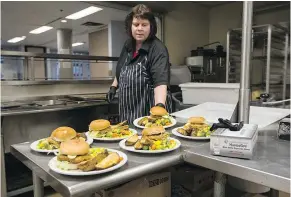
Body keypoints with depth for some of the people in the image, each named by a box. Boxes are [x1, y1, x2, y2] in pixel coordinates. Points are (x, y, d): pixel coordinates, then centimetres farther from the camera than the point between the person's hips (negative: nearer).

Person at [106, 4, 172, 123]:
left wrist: (160, 105, -44)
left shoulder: (158, 49, -17)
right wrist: (114, 87, 14)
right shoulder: (128, 45, 4)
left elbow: (161, 81, -30)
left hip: (149, 110, -6)